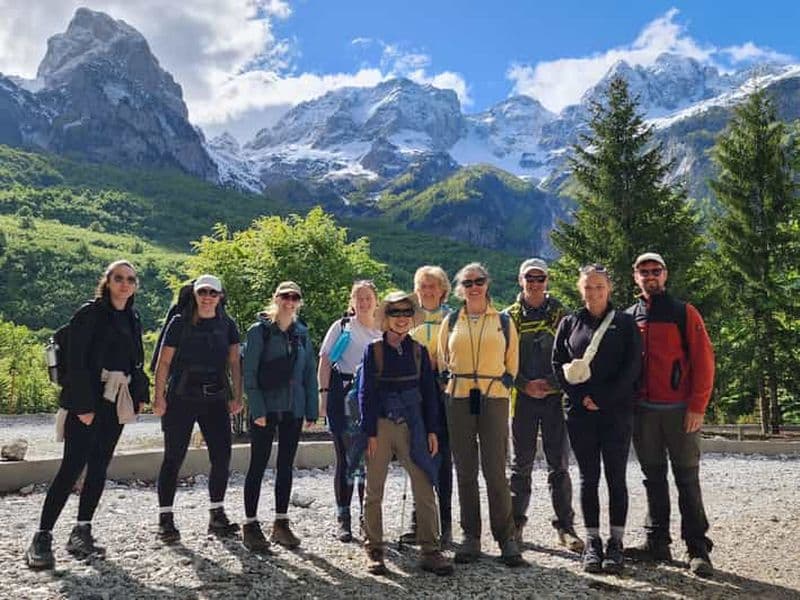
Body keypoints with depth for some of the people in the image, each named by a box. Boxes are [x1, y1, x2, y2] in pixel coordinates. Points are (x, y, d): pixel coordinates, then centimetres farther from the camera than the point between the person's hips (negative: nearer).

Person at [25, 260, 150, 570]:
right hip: (88, 399, -6)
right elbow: (75, 361, -13)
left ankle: (81, 533, 16)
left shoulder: (133, 319, 14)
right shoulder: (90, 313, -6)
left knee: (99, 466, 8)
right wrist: (83, 405, -18)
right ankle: (42, 538, -2)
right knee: (73, 466, -9)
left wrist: (139, 394, 8)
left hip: (117, 402, 7)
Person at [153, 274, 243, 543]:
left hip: (215, 400, 3)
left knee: (222, 457, 1)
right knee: (174, 458, 0)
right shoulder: (180, 323, -1)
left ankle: (217, 515, 15)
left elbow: (234, 363, 7)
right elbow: (164, 362, -3)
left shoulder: (227, 325, 8)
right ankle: (165, 519, 7)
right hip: (181, 399, -3)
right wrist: (159, 397, -10)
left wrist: (237, 397, -1)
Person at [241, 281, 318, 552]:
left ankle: (281, 523, 20)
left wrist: (311, 410, 5)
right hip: (265, 409, -4)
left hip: (293, 410, 5)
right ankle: (250, 525, 10)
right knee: (258, 466, 1)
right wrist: (257, 409, -15)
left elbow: (309, 373, 11)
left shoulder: (301, 333, 10)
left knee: (286, 466, 10)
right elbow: (249, 372, -8)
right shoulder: (259, 330, -4)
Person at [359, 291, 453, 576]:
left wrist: (432, 430, 4)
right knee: (374, 492, 7)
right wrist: (370, 432, -8)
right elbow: (365, 392, -2)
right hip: (381, 425, -2)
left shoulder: (418, 350, 7)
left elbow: (429, 391, 9)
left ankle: (430, 551, 8)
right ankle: (375, 550, 19)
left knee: (425, 490, -1)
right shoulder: (374, 350, 0)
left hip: (412, 426, 2)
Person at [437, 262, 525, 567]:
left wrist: (504, 384, 3)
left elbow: (512, 362, 14)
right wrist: (450, 383, 7)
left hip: (494, 399, -2)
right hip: (459, 401, 2)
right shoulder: (450, 322, 11)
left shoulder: (503, 322, 9)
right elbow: (442, 361, 18)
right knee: (465, 471, 6)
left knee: (496, 471, -6)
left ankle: (506, 538, 4)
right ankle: (471, 537, 15)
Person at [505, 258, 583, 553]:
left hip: (555, 396, 0)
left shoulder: (559, 313, 7)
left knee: (559, 464, 2)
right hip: (522, 396, 0)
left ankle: (565, 526, 10)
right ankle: (516, 523, 17)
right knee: (521, 463, 6)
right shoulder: (510, 317, 6)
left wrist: (552, 382, -10)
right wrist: (525, 385, -10)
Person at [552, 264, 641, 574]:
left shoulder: (625, 322, 5)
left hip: (617, 412, -1)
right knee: (588, 477, 5)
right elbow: (558, 364, 5)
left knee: (616, 477, 2)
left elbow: (633, 366, -3)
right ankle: (592, 542, 13)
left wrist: (603, 398, -11)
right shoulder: (569, 323, 9)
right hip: (580, 412, 1)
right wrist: (581, 397, -7)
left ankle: (616, 543, 10)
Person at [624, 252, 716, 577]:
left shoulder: (684, 312, 0)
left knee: (687, 479, 1)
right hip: (643, 411, 4)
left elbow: (703, 359, -4)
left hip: (680, 410, -3)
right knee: (653, 478, 10)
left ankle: (698, 549, 7)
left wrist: (697, 406, -11)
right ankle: (657, 542, 19)